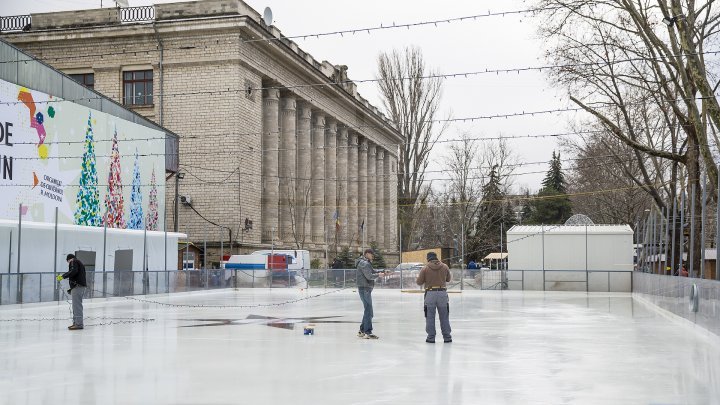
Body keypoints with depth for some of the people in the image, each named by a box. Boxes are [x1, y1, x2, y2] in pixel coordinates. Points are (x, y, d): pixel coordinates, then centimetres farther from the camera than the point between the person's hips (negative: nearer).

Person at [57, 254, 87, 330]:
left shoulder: (74, 262, -3)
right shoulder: (80, 263, 24)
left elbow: (74, 271, -21)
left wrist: (63, 276, -19)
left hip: (77, 286, -10)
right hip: (82, 285, 10)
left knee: (77, 305, -10)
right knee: (77, 306, 17)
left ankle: (78, 324, -12)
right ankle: (76, 322, 21)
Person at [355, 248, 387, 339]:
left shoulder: (366, 263, 20)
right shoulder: (364, 263, -14)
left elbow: (371, 272, 16)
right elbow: (369, 276, -20)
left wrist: (380, 272, 2)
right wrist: (378, 275, -7)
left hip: (366, 288, 11)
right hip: (364, 288, -11)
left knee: (367, 310, 17)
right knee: (368, 311, -9)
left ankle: (362, 330, 23)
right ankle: (368, 332, -8)